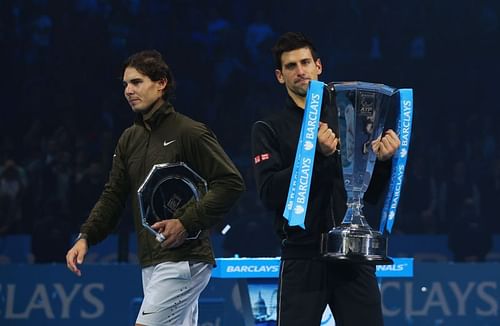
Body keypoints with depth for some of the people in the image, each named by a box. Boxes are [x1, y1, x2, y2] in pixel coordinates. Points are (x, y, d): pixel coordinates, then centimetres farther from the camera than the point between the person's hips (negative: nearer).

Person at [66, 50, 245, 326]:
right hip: (150, 262, 8)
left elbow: (231, 183, -11)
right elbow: (113, 196, 16)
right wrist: (86, 237, 2)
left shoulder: (189, 132, -8)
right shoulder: (129, 139, 15)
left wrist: (187, 223, -19)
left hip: (183, 259, -8)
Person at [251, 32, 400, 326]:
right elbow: (270, 192, -9)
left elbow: (370, 195, 15)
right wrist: (318, 155, -16)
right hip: (304, 259, -2)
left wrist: (383, 161, -4)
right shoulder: (269, 130, 7)